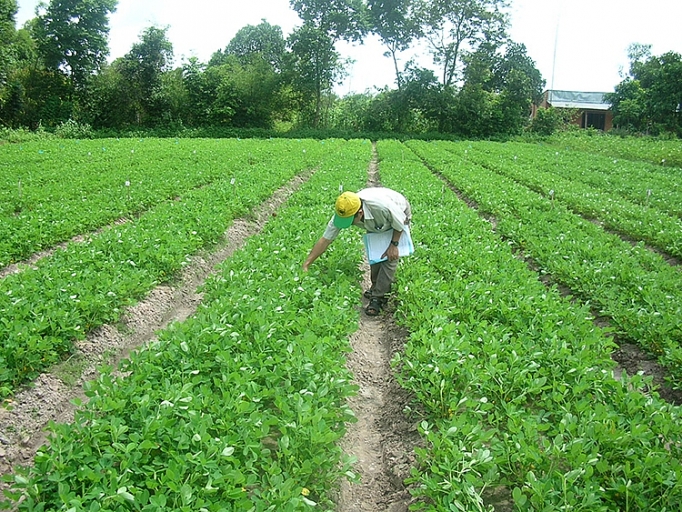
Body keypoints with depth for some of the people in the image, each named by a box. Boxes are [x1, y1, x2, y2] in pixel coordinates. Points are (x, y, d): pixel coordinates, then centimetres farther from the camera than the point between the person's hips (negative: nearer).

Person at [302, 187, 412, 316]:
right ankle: (376, 287, 20)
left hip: (399, 214, -5)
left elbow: (400, 224, -25)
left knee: (390, 257, -14)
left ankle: (378, 298, -10)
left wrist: (394, 245, -18)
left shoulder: (383, 206, -47)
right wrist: (306, 264, -22)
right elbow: (325, 239, -22)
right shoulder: (342, 213, -30)